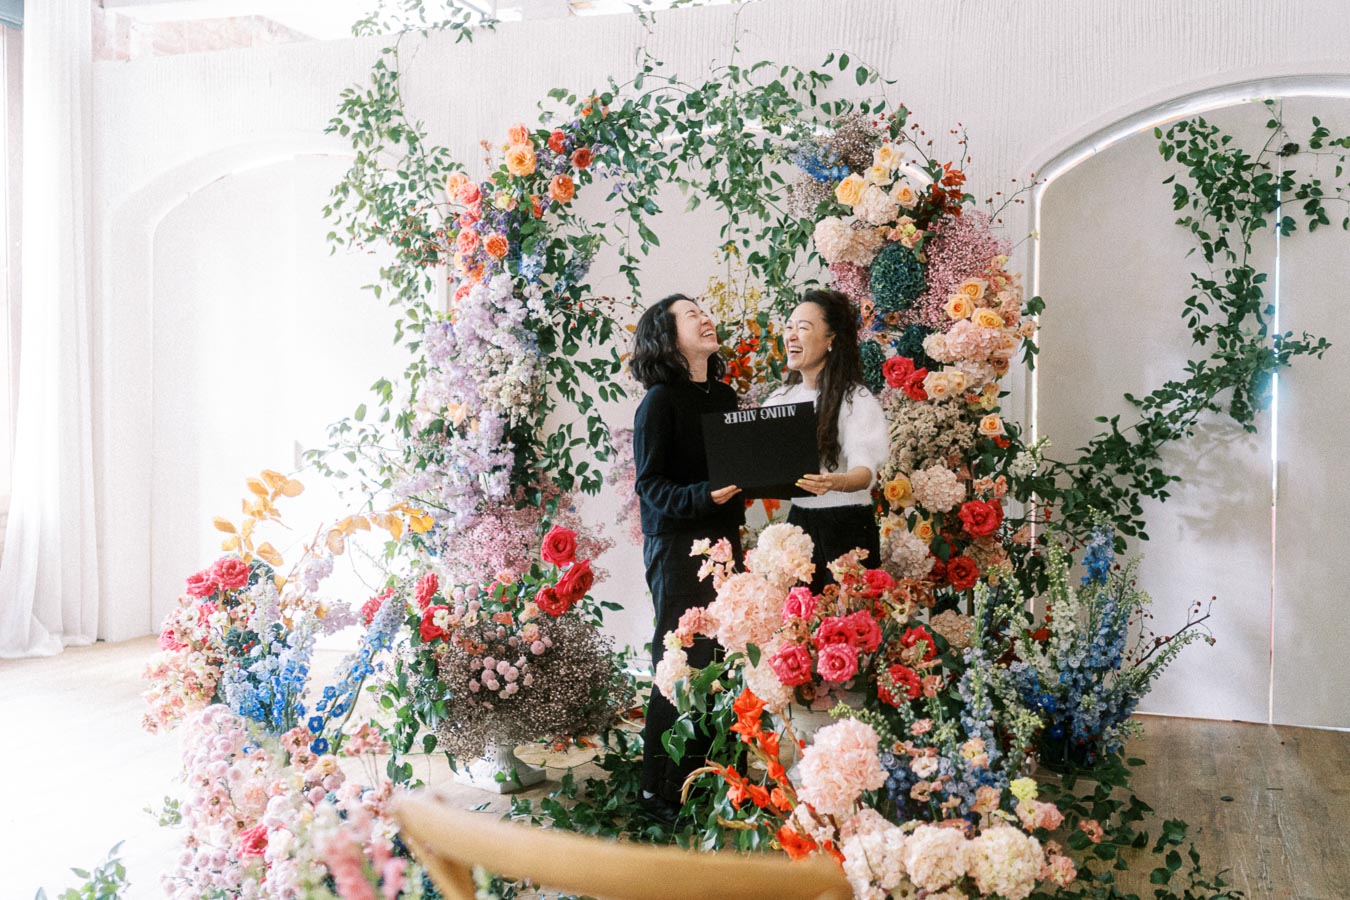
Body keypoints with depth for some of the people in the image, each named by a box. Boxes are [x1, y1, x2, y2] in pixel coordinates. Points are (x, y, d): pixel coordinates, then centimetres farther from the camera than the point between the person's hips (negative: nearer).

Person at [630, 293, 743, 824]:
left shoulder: (725, 396, 13)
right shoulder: (660, 401, -7)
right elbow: (651, 486, -11)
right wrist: (702, 496, -27)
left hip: (723, 539, 7)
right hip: (677, 546, -6)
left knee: (720, 663, 7)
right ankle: (660, 791, 10)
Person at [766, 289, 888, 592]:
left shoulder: (856, 399, -8)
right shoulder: (780, 398, 10)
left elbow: (865, 470, -19)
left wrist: (835, 482, -41)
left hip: (848, 529, -5)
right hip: (798, 522, 5)